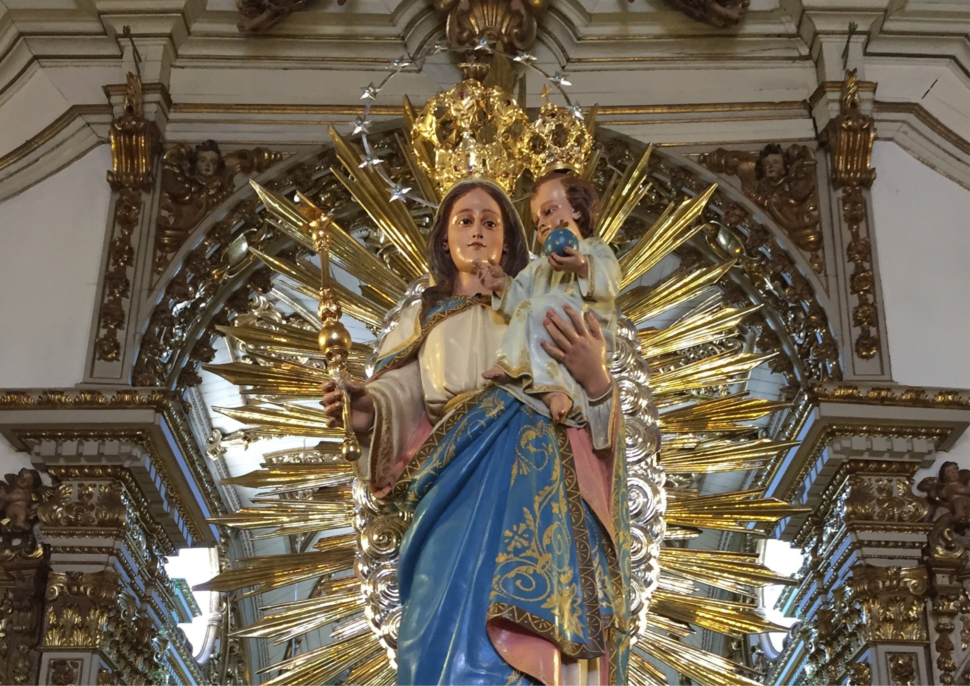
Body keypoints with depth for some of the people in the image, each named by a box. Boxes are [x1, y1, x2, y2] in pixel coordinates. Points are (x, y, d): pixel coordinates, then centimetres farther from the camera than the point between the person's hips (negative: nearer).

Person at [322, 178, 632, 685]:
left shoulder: (539, 314, 16)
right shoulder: (421, 320, 19)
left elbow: (587, 412, 8)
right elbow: (399, 396, 5)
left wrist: (596, 378, -14)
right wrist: (365, 410, -17)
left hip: (536, 495, -1)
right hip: (458, 493, 1)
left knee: (530, 638, -11)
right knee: (452, 635, -11)